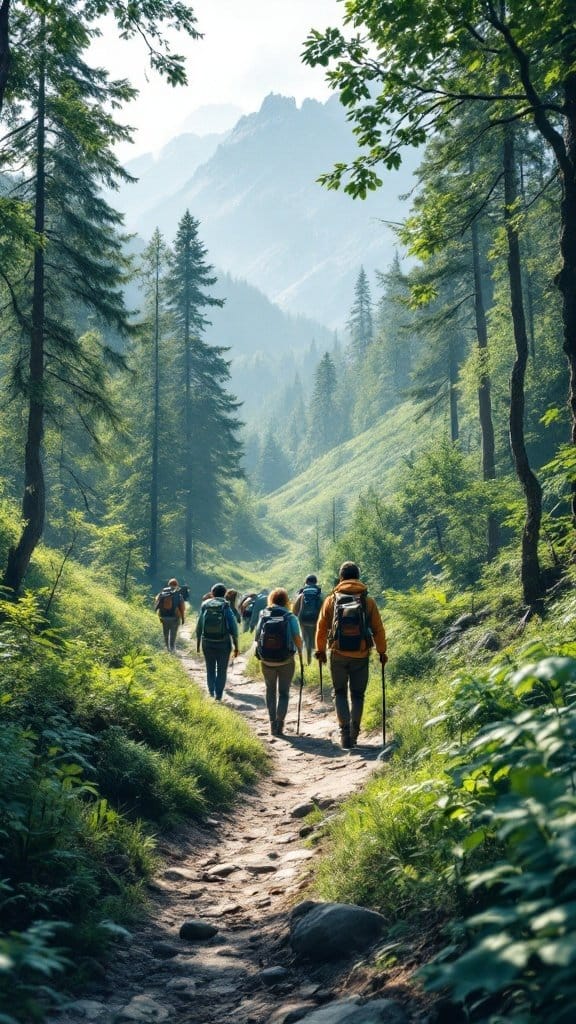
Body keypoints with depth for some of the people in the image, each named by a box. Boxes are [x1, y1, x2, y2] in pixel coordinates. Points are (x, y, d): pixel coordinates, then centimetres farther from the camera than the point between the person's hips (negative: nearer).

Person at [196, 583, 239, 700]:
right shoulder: (226, 608, -9)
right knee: (221, 670, 9)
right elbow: (233, 629, -11)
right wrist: (236, 646, -3)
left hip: (207, 644, 2)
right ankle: (218, 695, 6)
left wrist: (198, 643, 16)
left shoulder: (205, 606, -2)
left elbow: (199, 627, 3)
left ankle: (211, 691, 18)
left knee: (210, 669, 19)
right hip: (223, 644, -2)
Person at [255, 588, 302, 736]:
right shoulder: (290, 617, -10)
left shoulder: (263, 615, -5)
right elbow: (297, 639, -16)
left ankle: (273, 724, 17)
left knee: (270, 691, 20)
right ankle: (279, 725, 1)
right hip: (286, 661, -2)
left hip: (266, 661, 2)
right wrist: (300, 651, 4)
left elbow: (256, 639, -3)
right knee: (283, 693, 12)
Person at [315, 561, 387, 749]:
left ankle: (345, 732, -2)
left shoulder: (331, 600, -2)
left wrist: (320, 650, 16)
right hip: (361, 656, 0)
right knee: (357, 695, 14)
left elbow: (322, 627, 3)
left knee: (340, 693, 13)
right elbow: (378, 629, 1)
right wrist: (382, 652, 13)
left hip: (338, 655, 0)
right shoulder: (368, 601, -2)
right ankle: (354, 735, 12)